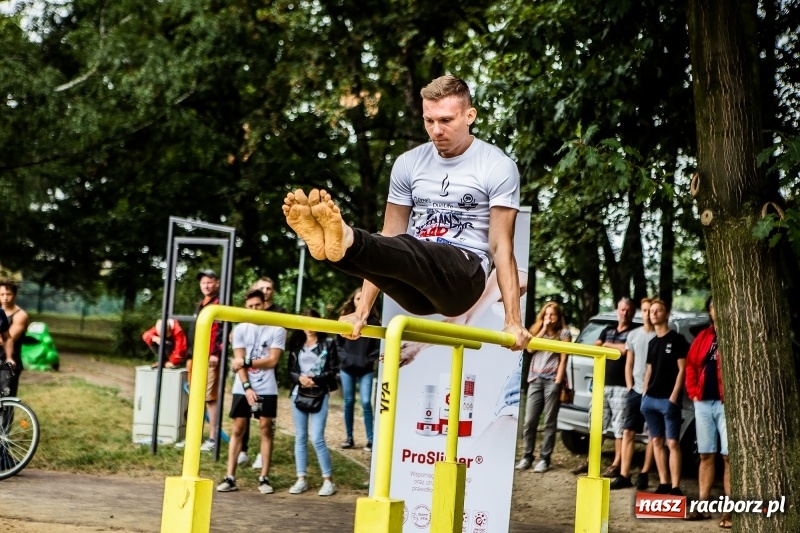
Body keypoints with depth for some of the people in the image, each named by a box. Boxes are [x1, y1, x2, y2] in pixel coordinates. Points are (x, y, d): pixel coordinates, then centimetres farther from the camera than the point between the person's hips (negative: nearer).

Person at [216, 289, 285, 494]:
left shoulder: (277, 330, -2)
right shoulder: (240, 329, 3)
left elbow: (272, 361, -7)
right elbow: (238, 361, -3)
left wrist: (246, 362, -10)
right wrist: (247, 387, -12)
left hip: (267, 389, -1)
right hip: (242, 389, 1)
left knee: (266, 430, 1)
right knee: (237, 430, 1)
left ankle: (264, 478, 6)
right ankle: (230, 478, 2)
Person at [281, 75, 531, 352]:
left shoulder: (498, 167, -2)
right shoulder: (408, 164, 10)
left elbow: (501, 246, -6)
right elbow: (389, 238, 10)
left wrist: (513, 322, -11)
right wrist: (362, 310, 4)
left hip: (464, 276, -5)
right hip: (419, 288, 5)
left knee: (407, 251, -36)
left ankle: (347, 240, -63)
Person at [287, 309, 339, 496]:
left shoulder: (328, 343, 0)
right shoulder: (296, 343, 11)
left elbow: (332, 372, -3)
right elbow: (290, 370, 9)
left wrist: (314, 380, -17)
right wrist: (300, 378, -12)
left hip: (319, 394, -4)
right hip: (298, 393, 4)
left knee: (317, 438, -10)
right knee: (300, 437, 6)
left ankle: (328, 480, -1)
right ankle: (301, 479, 11)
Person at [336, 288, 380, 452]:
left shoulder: (373, 321, 0)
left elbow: (378, 346, -1)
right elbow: (338, 342, 8)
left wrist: (370, 360, -12)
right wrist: (344, 358, -4)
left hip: (366, 370, -2)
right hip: (347, 368, 2)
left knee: (366, 403, -8)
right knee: (349, 402, 7)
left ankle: (370, 440, -5)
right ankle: (349, 438, 15)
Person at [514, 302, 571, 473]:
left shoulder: (564, 333, 5)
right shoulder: (537, 330, 17)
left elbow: (563, 359, -2)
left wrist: (558, 382, -10)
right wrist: (543, 329, -2)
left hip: (552, 380, -4)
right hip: (535, 379, 4)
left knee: (549, 422, -2)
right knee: (529, 421, -1)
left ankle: (544, 459, 0)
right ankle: (527, 457, 5)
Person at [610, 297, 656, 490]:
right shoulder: (633, 335, 10)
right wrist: (630, 387, 4)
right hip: (635, 391, 5)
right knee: (628, 432, 2)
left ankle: (644, 474, 10)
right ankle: (624, 475, 4)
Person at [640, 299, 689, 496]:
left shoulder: (677, 339, -3)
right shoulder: (652, 342, 17)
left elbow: (682, 370, -7)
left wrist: (674, 397, -13)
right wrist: (644, 394, 12)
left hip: (668, 399, -7)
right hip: (650, 399, 7)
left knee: (672, 443, -8)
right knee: (656, 441, 7)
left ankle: (675, 487, -10)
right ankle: (663, 483, 13)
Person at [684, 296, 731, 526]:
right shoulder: (703, 337, 15)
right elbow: (691, 365, 17)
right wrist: (693, 392, 5)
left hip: (726, 403, -6)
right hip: (703, 403, 6)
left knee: (728, 457, -6)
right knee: (706, 456, 11)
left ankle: (729, 511, -4)